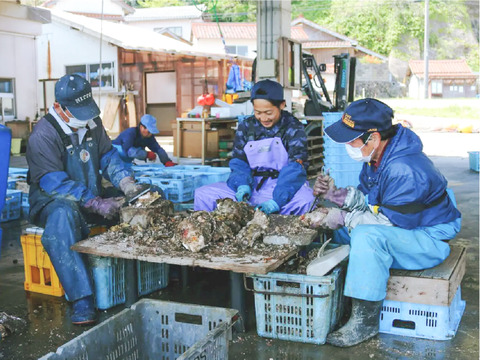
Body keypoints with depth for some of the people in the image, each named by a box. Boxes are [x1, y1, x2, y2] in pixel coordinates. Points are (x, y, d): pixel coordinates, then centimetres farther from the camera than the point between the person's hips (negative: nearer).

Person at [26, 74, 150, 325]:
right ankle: (82, 299, -44)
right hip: (54, 201, -7)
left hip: (93, 197, 7)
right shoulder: (43, 134, -16)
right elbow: (53, 182, -24)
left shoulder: (93, 123, 7)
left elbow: (108, 156, 9)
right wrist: (97, 205, -32)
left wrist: (126, 182, -13)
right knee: (63, 216, -42)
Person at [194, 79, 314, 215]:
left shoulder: (294, 129, -4)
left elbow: (295, 168, -15)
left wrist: (278, 200, -31)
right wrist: (243, 185, -19)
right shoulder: (246, 127, 8)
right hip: (251, 186, 3)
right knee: (203, 195, -15)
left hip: (283, 186, -2)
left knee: (306, 201, -37)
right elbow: (239, 162, 6)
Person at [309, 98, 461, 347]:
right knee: (336, 227, 10)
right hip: (403, 227, 10)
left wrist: (345, 218, -24)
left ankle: (366, 322, -25)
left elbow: (391, 221, -28)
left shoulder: (405, 171, -32)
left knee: (368, 236, -35)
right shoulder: (376, 157, -1)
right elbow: (366, 197, 8)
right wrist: (335, 194, -8)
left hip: (430, 239, -10)